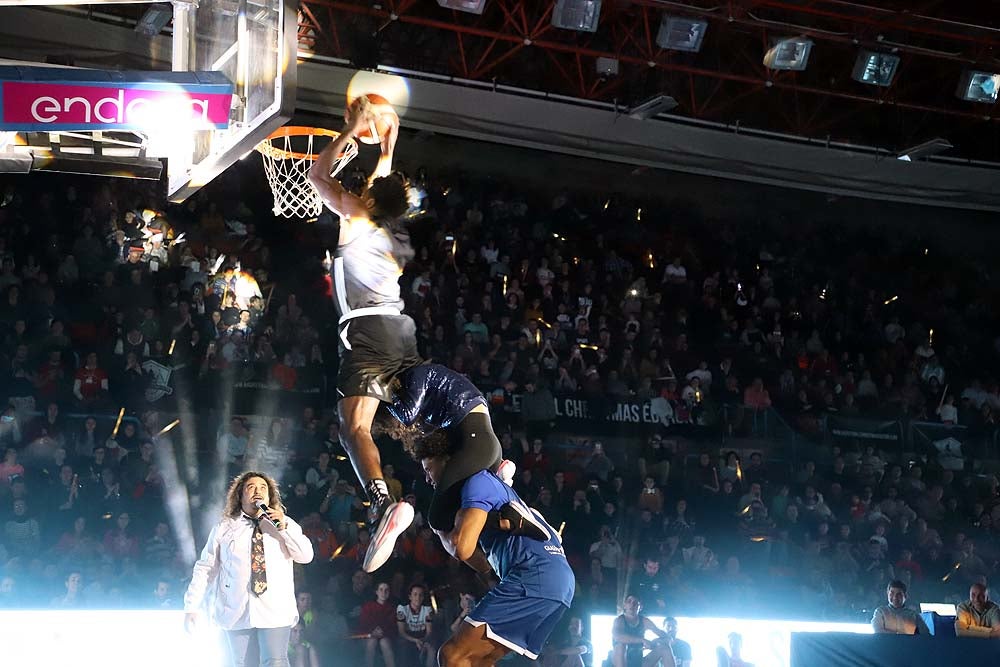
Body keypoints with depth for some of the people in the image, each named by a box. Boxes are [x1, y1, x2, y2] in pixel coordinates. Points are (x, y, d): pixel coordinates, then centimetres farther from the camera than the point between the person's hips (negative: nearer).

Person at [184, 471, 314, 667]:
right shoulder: (224, 528, 10)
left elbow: (306, 556, 3)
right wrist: (192, 606, 1)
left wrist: (283, 528, -9)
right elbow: (206, 568, 9)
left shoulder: (286, 524, 12)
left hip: (275, 612, -1)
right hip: (237, 613, 1)